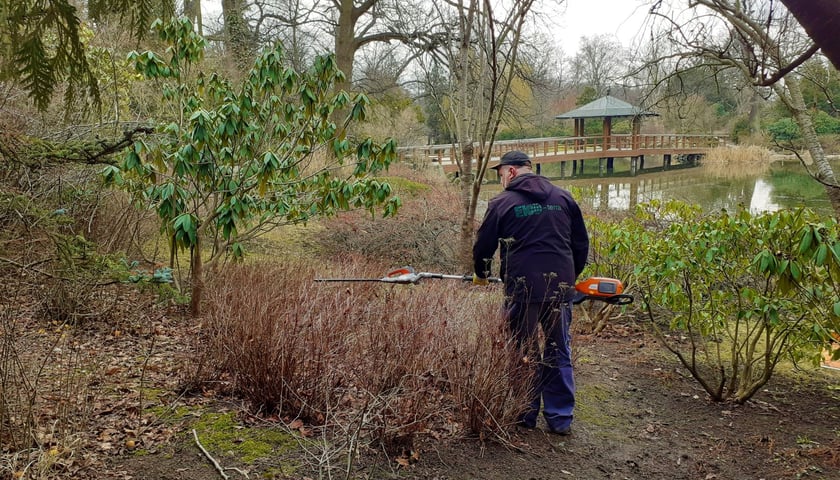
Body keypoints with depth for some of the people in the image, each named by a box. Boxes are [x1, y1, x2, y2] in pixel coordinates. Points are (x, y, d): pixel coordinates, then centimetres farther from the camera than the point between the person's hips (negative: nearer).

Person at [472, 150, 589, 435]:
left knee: (523, 353, 11)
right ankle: (560, 419, 16)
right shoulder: (563, 198, 10)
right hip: (561, 288, 3)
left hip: (522, 288, -3)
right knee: (559, 353, 12)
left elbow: (484, 246, 5)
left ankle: (525, 416, 18)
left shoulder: (503, 203, -1)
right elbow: (581, 244, 13)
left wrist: (481, 275, 24)